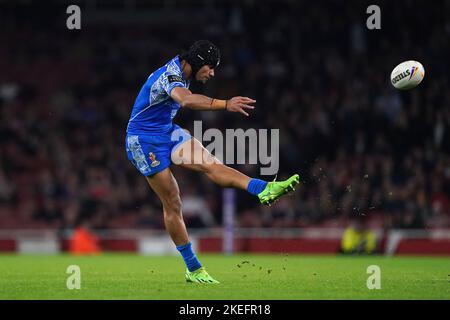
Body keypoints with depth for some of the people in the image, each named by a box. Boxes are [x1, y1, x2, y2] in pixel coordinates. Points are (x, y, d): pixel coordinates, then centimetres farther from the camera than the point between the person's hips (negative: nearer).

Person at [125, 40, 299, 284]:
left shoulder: (178, 70, 5)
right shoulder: (170, 76, -26)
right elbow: (186, 100, -49)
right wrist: (225, 105, -60)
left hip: (167, 133, 8)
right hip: (144, 142, -8)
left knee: (210, 164, -17)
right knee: (172, 204, -6)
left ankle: (264, 190, -39)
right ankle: (193, 269, 0)